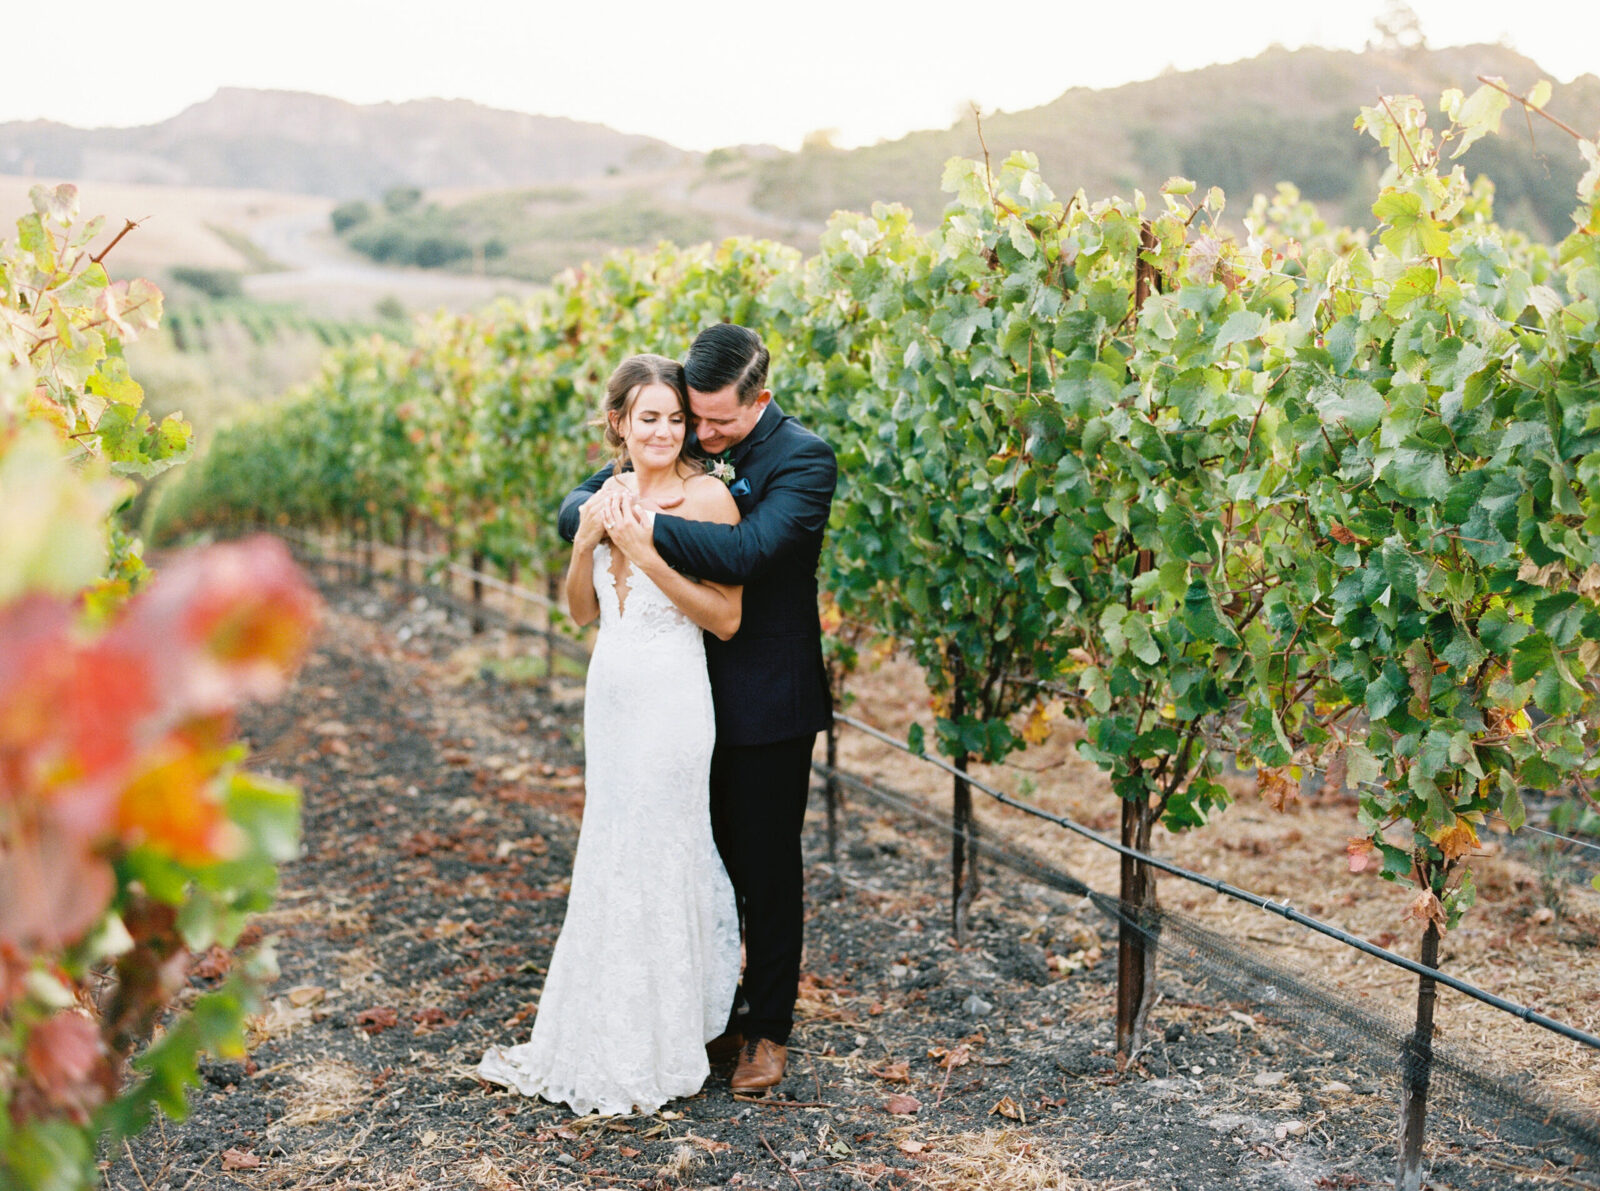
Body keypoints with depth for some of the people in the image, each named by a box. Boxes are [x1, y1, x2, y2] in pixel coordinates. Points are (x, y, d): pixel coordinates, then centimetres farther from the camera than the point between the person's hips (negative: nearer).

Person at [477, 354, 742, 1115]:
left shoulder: (708, 497, -11)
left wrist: (646, 555, -21)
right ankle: (599, 1037, 30)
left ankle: (641, 1059, 18)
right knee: (608, 860, 15)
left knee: (650, 863, 2)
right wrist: (584, 543, -6)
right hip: (609, 690, 7)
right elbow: (583, 611, 12)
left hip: (670, 699, -6)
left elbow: (726, 619, -14)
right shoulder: (611, 495, 9)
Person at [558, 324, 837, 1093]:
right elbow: (573, 510, 3)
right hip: (687, 691, 5)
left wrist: (648, 522, -28)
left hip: (766, 702, -5)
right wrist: (600, 505, -21)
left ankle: (768, 1029, 24)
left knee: (768, 869, 8)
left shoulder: (804, 461, -15)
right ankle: (714, 1013, 33)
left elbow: (747, 550, -31)